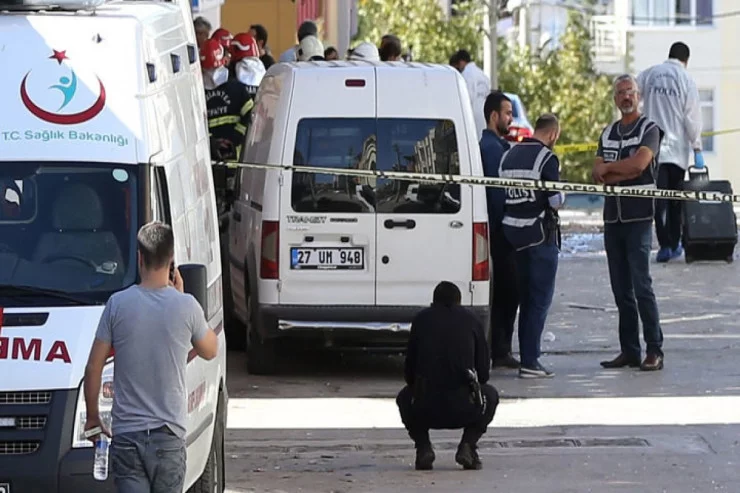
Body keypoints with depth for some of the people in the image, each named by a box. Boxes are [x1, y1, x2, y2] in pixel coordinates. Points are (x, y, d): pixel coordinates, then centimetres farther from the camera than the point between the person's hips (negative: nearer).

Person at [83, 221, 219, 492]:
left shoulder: (118, 304, -4)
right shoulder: (186, 307, -5)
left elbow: (93, 368, 0)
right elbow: (210, 350, 14)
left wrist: (92, 417, 15)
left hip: (126, 434, 0)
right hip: (169, 438, 0)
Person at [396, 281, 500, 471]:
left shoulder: (421, 319, 14)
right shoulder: (470, 320, 13)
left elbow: (409, 372, 17)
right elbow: (483, 372, 14)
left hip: (425, 411, 1)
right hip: (465, 410, -1)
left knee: (405, 398, 35)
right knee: (490, 395, 33)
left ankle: (423, 447, 12)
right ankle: (468, 445, 10)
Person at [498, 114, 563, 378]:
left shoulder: (509, 155, 11)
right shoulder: (546, 158, -12)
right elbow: (556, 201, -15)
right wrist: (558, 199, 5)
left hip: (514, 233, 7)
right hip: (540, 233, -7)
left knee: (526, 298, 16)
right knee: (540, 299, -3)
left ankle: (526, 356, 19)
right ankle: (530, 361, -8)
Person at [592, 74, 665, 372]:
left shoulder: (649, 129, -2)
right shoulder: (608, 133, 16)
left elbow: (639, 162, -19)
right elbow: (598, 175, 5)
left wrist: (607, 169, -6)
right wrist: (626, 172, -11)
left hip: (638, 216, -6)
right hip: (612, 217, 6)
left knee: (641, 285, -11)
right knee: (621, 289, 7)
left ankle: (654, 350, -9)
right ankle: (629, 351, 11)